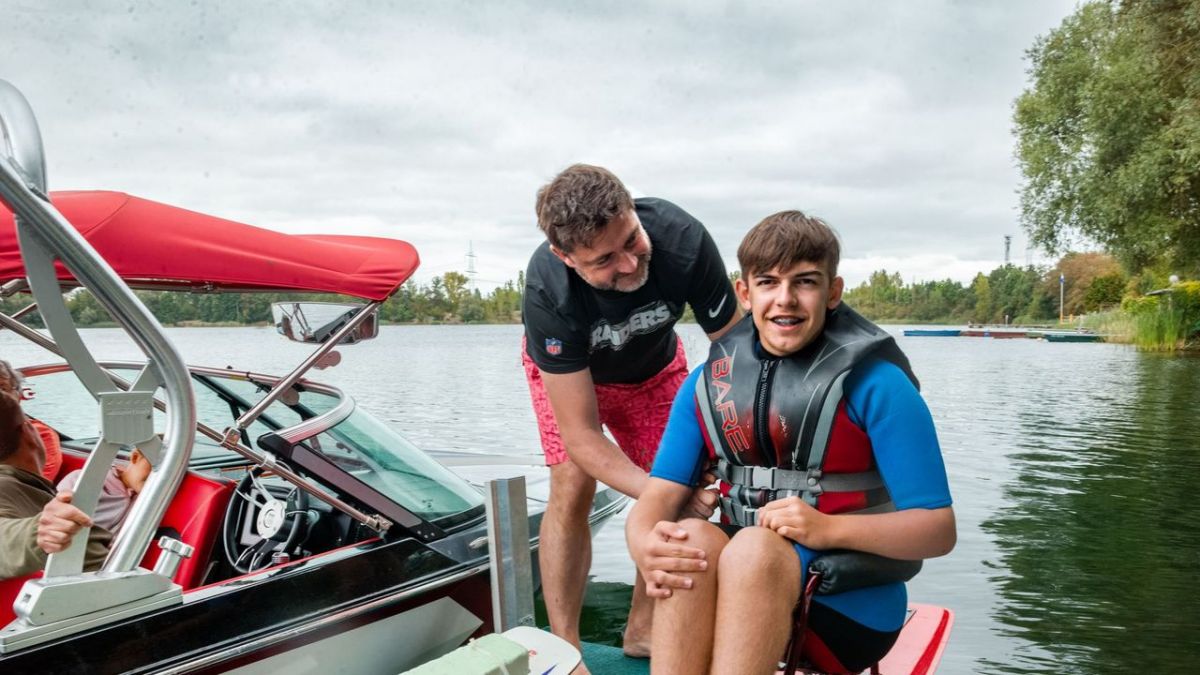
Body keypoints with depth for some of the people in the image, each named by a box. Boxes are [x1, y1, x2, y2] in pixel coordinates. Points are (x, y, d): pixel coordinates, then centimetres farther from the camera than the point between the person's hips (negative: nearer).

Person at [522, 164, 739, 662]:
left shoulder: (682, 240, -40)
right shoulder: (547, 289, -41)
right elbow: (580, 437, -36)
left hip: (655, 364, 3)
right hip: (565, 368, -2)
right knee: (573, 488, -16)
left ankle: (642, 629, 18)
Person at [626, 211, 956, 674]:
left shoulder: (875, 383, -9)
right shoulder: (707, 382, 4)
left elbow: (938, 528, -10)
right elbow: (658, 498, -3)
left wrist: (827, 528, -27)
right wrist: (647, 545, -27)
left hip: (851, 604, -3)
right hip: (742, 585, 4)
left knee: (753, 549, -33)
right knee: (691, 538, -29)